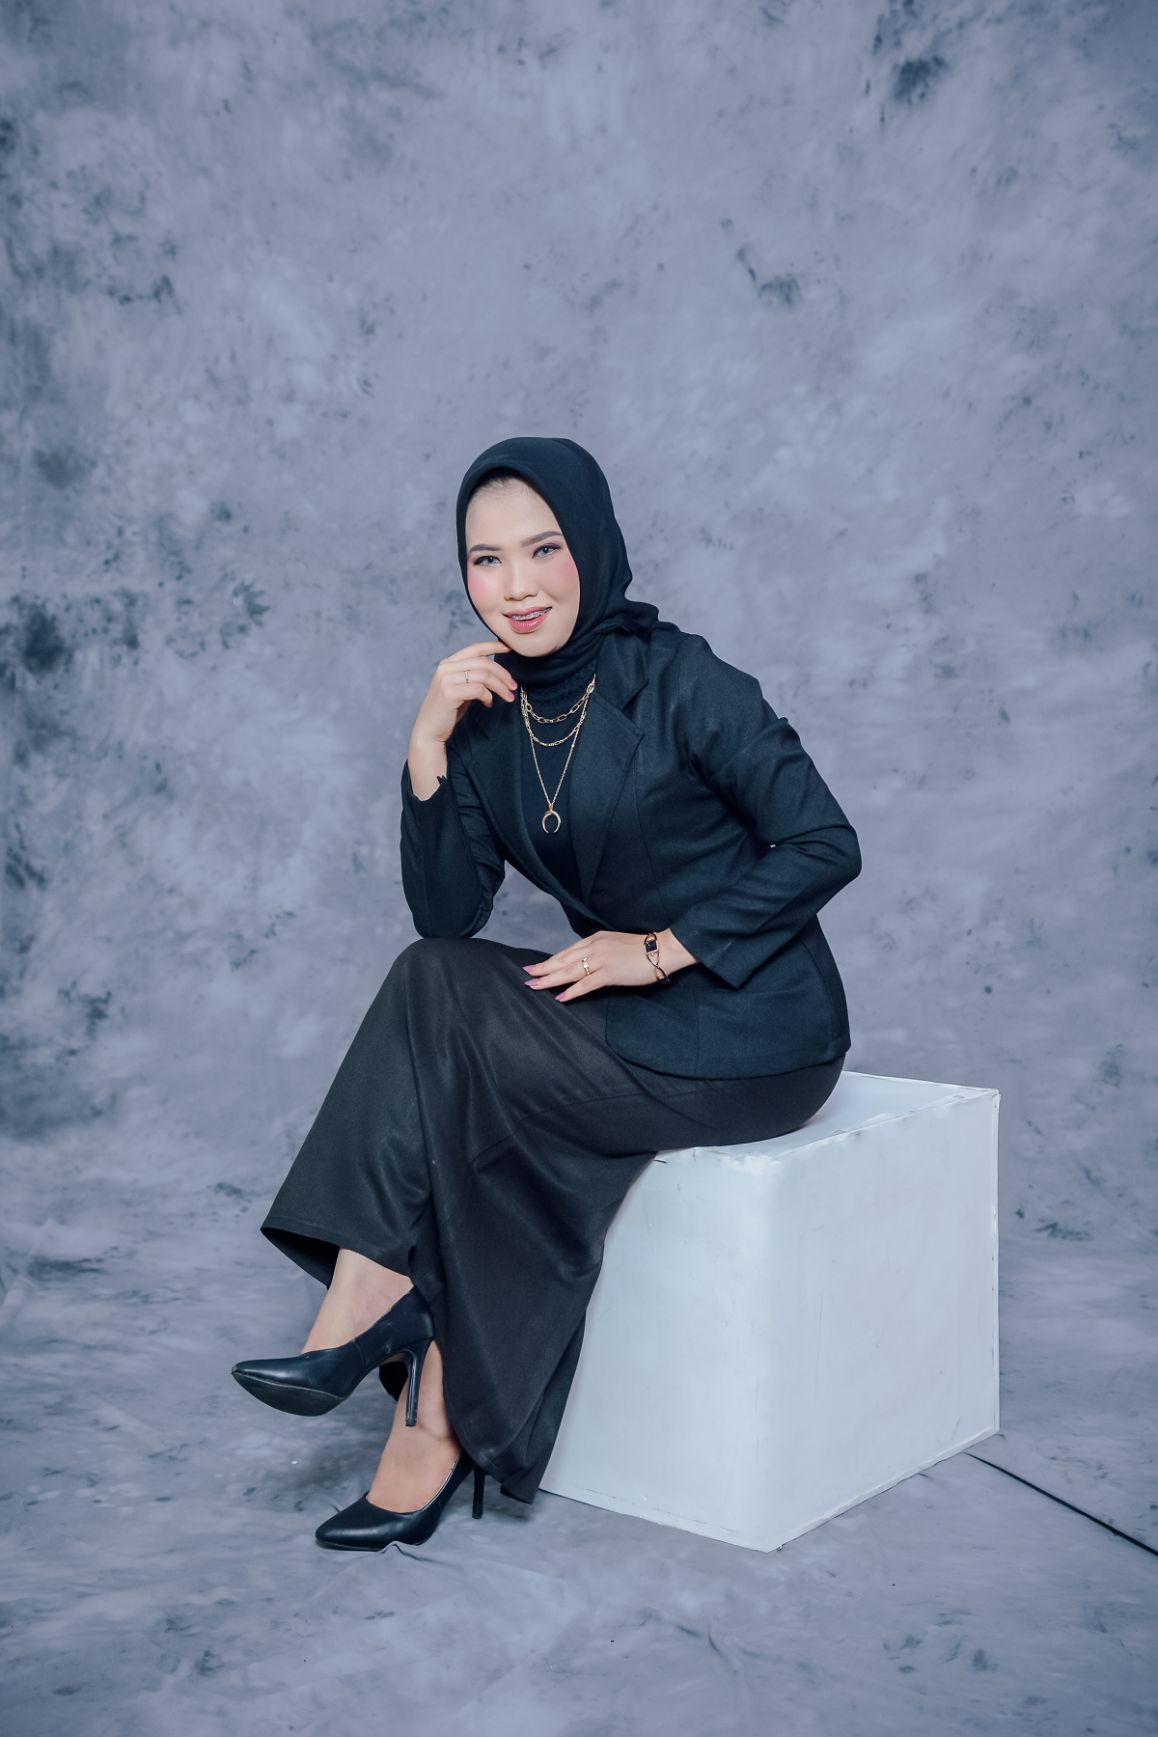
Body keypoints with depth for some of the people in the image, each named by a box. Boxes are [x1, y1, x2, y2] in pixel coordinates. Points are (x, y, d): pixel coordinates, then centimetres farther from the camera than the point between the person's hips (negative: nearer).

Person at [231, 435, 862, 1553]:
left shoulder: (675, 681, -14)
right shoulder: (489, 715, 3)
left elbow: (826, 847, -15)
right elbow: (444, 913, -4)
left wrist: (661, 949, -19)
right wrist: (428, 748, -15)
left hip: (757, 1036, -6)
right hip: (640, 1030, 6)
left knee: (440, 1002, -22)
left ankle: (370, 1308, -10)